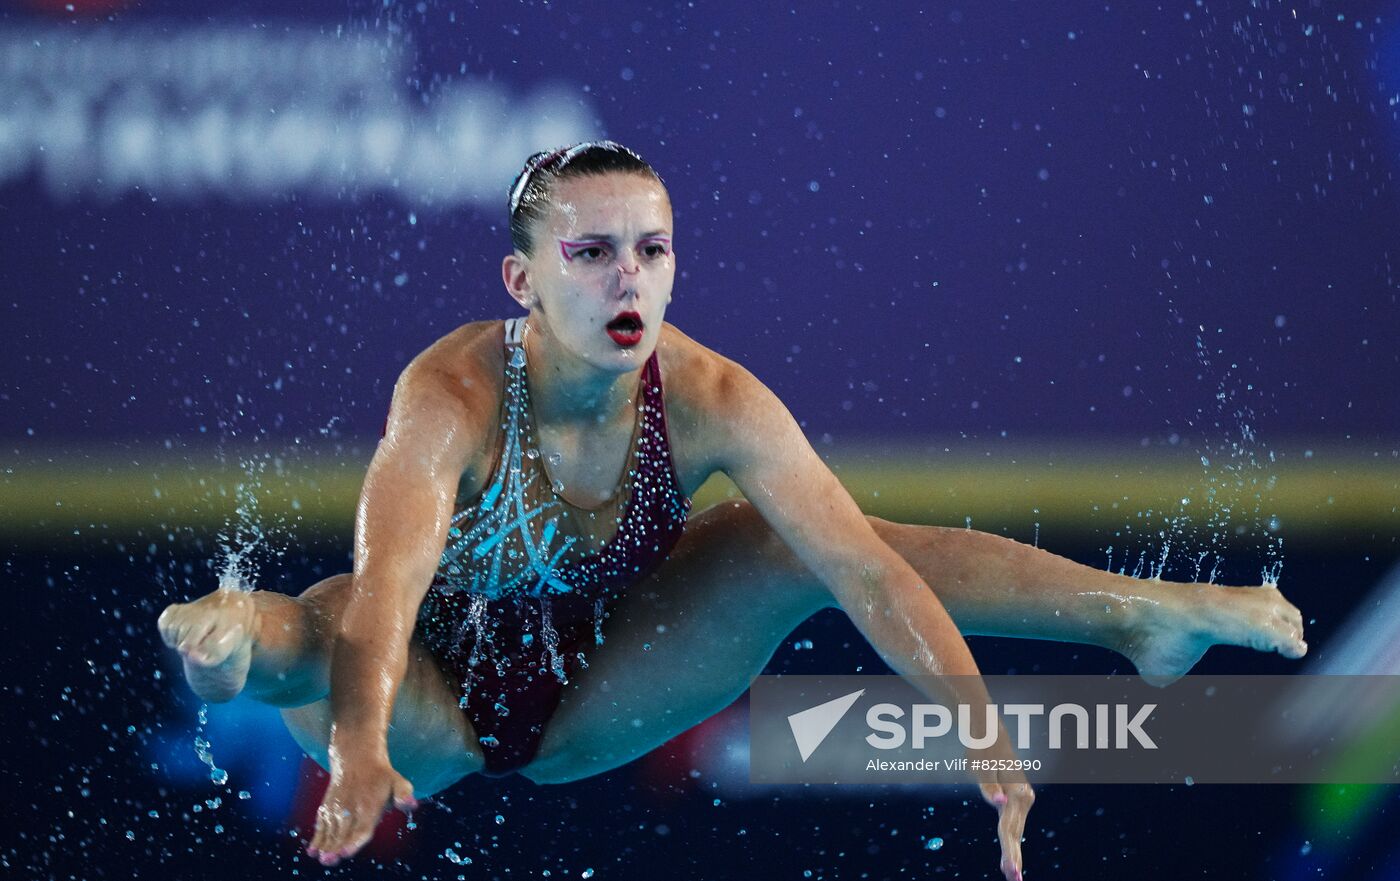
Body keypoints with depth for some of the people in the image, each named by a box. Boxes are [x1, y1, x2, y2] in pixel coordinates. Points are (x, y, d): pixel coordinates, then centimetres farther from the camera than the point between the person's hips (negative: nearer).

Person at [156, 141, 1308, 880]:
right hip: (433, 714, -4)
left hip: (588, 707, 4)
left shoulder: (713, 402, -21)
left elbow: (868, 572, -26)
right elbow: (386, 586, -49)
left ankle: (1145, 617, -9)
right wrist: (362, 757, -69)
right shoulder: (455, 397, -32)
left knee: (819, 546, -8)